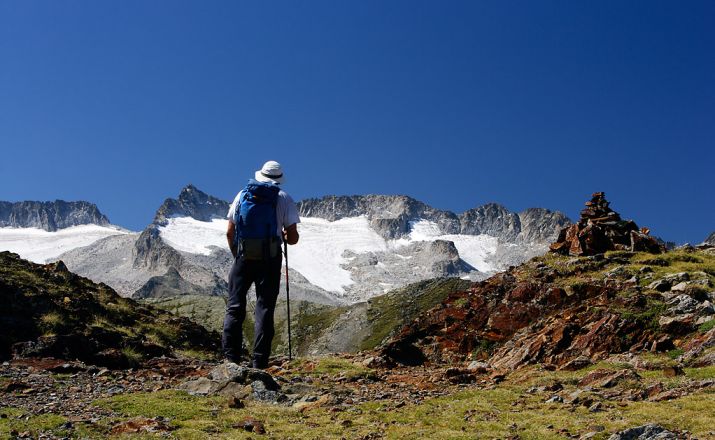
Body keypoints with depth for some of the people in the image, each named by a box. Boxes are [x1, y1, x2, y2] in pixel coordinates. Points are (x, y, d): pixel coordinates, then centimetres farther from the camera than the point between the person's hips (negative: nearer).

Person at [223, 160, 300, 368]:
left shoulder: (243, 194, 10)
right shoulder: (284, 198, 3)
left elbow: (229, 232, 8)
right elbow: (293, 238, -1)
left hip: (244, 256, 1)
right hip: (270, 258, -1)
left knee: (235, 306, 8)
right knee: (264, 308, 3)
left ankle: (231, 356, 2)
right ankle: (260, 361, 0)